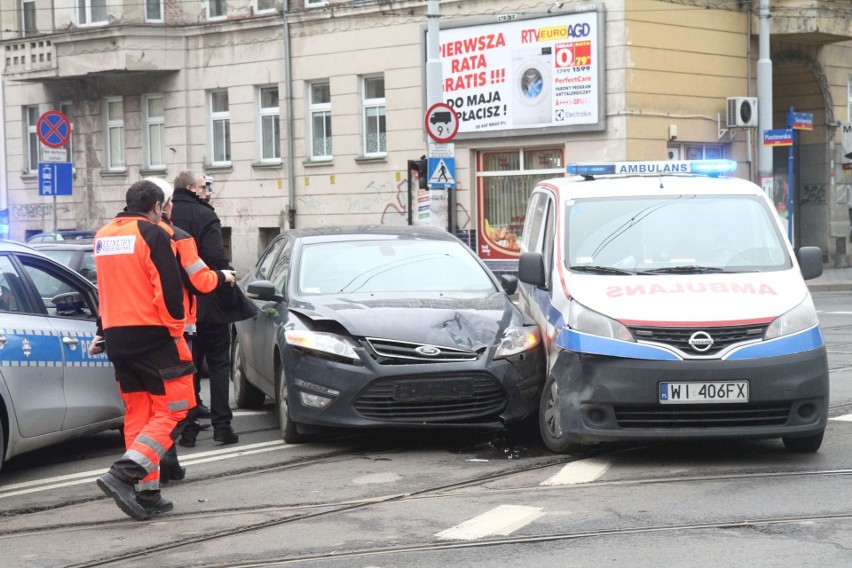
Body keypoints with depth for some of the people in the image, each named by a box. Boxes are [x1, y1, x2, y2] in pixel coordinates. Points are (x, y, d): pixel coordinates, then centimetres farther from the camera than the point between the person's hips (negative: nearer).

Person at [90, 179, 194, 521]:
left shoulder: (103, 236, 14)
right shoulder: (152, 234, -9)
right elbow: (169, 288, -16)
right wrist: (176, 331, -7)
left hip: (118, 338, 8)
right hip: (152, 336, -8)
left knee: (138, 413, 12)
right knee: (173, 410, -2)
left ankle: (147, 496, 9)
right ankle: (124, 474, -18)